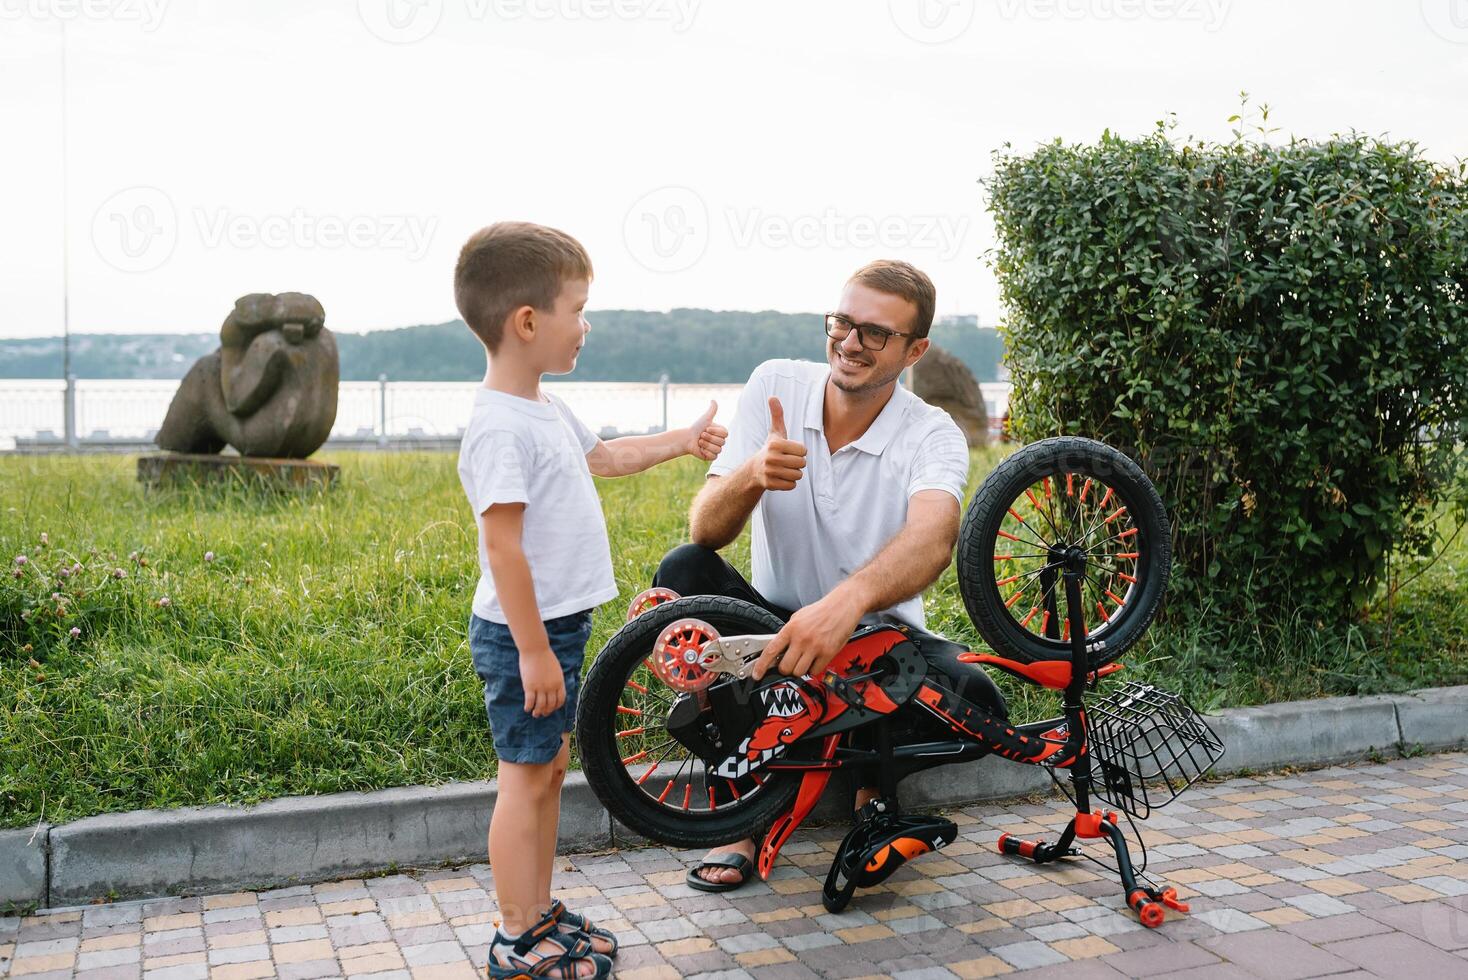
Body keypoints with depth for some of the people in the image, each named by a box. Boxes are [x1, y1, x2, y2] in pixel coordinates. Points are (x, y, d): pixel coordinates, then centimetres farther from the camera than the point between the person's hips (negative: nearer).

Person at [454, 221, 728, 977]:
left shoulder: (545, 411, 10)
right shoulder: (500, 427, -22)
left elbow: (602, 456, 30)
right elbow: (502, 546, -24)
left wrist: (680, 442, 32)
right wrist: (534, 651, -23)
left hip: (557, 627, 10)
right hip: (525, 634, -10)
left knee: (548, 766, 17)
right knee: (527, 776, 0)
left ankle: (540, 913, 30)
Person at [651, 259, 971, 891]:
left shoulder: (933, 436, -12)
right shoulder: (775, 385, -6)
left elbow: (934, 538, -36)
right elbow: (705, 530, -13)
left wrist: (847, 601, -57)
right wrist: (751, 475, -37)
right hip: (776, 627, 2)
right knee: (683, 569, -26)